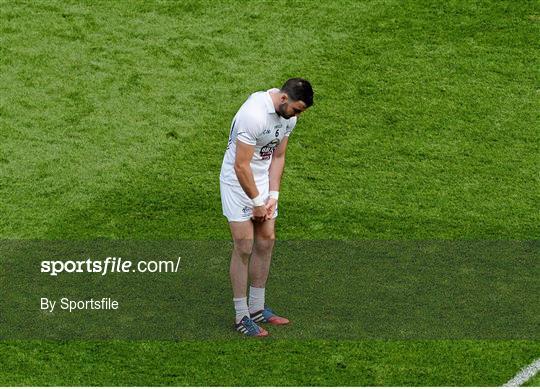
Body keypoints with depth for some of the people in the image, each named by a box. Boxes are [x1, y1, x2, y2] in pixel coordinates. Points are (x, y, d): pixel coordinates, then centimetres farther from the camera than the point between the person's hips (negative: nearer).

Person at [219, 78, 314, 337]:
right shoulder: (254, 114, -30)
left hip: (263, 179, 8)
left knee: (266, 241, 9)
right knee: (244, 247, -7)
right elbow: (241, 166, -25)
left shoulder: (289, 115, -3)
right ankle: (241, 317, 0)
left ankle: (257, 308, 20)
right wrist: (256, 202, -16)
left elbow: (278, 157, 7)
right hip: (238, 181, -8)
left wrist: (273, 196, 0)